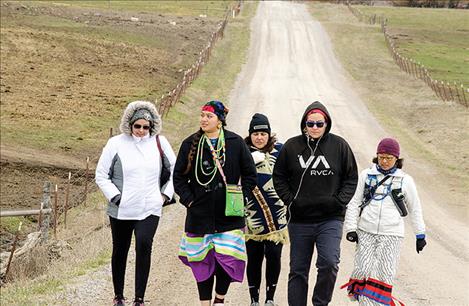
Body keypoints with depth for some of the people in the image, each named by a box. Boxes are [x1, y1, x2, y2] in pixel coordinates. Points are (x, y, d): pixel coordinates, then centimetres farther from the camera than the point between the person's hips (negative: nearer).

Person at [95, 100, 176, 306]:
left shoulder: (159, 142, 3)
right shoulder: (116, 143, -2)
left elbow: (175, 170, 15)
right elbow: (101, 175, 3)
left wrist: (166, 193, 7)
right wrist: (115, 196, -6)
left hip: (150, 210, 0)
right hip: (121, 210, 0)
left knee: (144, 244, -21)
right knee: (120, 252, 11)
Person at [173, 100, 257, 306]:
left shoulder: (236, 142, 1)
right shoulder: (190, 144, 2)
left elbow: (250, 174, 9)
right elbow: (179, 177, 8)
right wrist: (189, 200, -1)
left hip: (229, 214, -1)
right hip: (200, 215, 1)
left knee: (229, 258, -7)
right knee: (202, 261, 5)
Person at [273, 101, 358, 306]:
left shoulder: (339, 145, 0)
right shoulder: (292, 146, 1)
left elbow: (351, 178, 8)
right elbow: (279, 177, 10)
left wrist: (339, 201, -5)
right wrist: (290, 200, -2)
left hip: (330, 219, -1)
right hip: (299, 220, 2)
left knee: (329, 262, -18)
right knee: (298, 270, 8)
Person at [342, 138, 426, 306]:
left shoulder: (405, 180, 5)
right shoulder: (366, 175, 6)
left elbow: (415, 209, 14)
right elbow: (354, 202, 9)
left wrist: (420, 235, 14)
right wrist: (351, 228, 1)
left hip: (391, 235, -1)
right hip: (366, 231, 1)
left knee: (386, 273, -6)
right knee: (363, 270, -9)